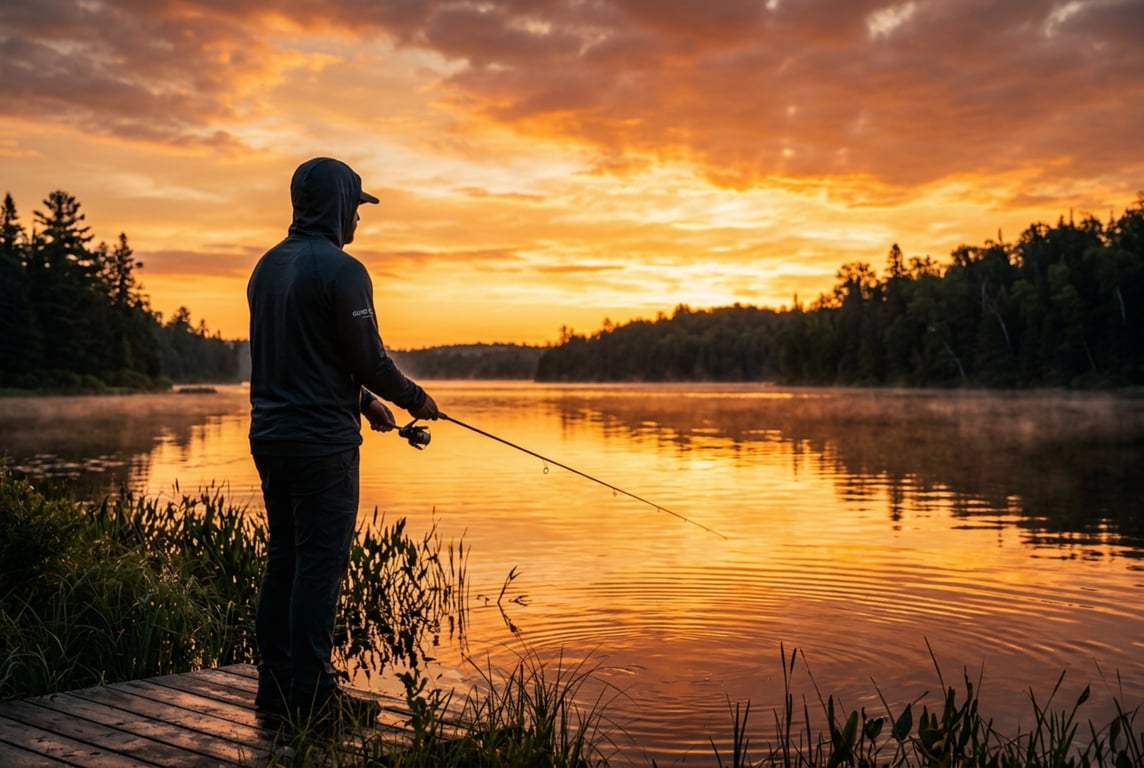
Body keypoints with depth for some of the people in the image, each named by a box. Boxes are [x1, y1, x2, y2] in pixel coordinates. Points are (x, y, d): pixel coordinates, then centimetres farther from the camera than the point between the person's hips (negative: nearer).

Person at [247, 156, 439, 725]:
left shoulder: (267, 266, 13)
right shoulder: (341, 270, -14)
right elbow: (368, 357, -13)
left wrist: (365, 402, 23)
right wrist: (415, 399, 5)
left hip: (270, 436, 9)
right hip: (322, 440, -8)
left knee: (284, 559, 14)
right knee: (320, 564, -2)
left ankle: (275, 687, 20)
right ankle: (311, 695, 3)